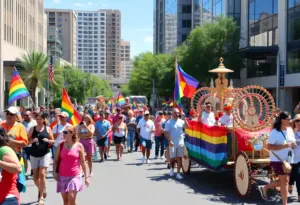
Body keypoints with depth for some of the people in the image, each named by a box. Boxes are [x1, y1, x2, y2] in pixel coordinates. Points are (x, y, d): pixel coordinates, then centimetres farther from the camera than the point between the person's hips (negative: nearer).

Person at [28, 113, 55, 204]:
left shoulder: (48, 129, 1)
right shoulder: (32, 129, 2)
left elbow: (53, 141, 5)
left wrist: (48, 140, -16)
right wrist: (32, 140, -17)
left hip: (45, 154, -2)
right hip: (34, 155, 2)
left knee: (42, 174, -13)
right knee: (35, 177, 8)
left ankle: (41, 197, -3)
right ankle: (42, 190, 38)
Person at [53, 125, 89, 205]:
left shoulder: (79, 146, -4)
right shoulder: (60, 145, 2)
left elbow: (82, 162, 1)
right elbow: (56, 160, 6)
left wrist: (86, 177, 2)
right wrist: (54, 172, -8)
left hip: (74, 176, -3)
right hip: (62, 176, 3)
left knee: (71, 198, -15)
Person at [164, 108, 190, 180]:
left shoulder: (181, 121, 6)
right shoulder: (169, 122, -3)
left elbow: (187, 127, -9)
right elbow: (166, 132, -7)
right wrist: (169, 141, -17)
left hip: (180, 143, 2)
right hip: (172, 143, -2)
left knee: (179, 158, 0)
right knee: (172, 158, 5)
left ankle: (178, 173, 5)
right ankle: (172, 168, 34)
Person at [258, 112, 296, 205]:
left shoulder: (290, 130, 5)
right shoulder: (275, 132, -17)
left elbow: (294, 145, 14)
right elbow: (269, 147, -21)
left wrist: (293, 144, -11)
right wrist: (284, 146, -28)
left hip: (287, 160, 8)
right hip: (277, 160, -8)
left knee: (283, 181, 15)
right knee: (284, 181, -6)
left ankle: (264, 188, 33)